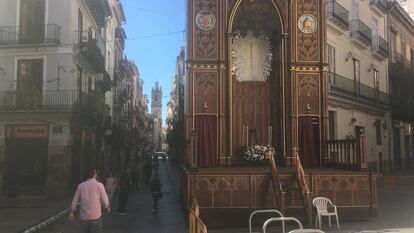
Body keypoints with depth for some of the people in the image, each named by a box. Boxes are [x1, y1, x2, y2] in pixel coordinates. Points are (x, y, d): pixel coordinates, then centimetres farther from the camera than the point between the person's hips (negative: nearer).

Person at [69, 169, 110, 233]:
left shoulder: (80, 186, 0)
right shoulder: (99, 185, -9)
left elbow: (75, 201, 6)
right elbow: (105, 201, -5)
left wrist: (72, 213, 19)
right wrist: (108, 208, 16)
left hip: (83, 217, 4)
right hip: (95, 216, -3)